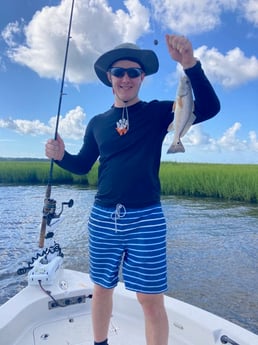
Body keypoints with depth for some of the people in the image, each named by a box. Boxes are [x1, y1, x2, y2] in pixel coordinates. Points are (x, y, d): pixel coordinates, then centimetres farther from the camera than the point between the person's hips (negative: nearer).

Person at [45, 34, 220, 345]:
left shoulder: (157, 113, 0)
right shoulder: (97, 123, 9)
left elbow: (209, 108, -11)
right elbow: (83, 165, 15)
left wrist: (189, 63, -24)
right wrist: (61, 155, -5)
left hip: (146, 218, -3)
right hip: (102, 217, 4)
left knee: (151, 299, 2)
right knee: (102, 288, 17)